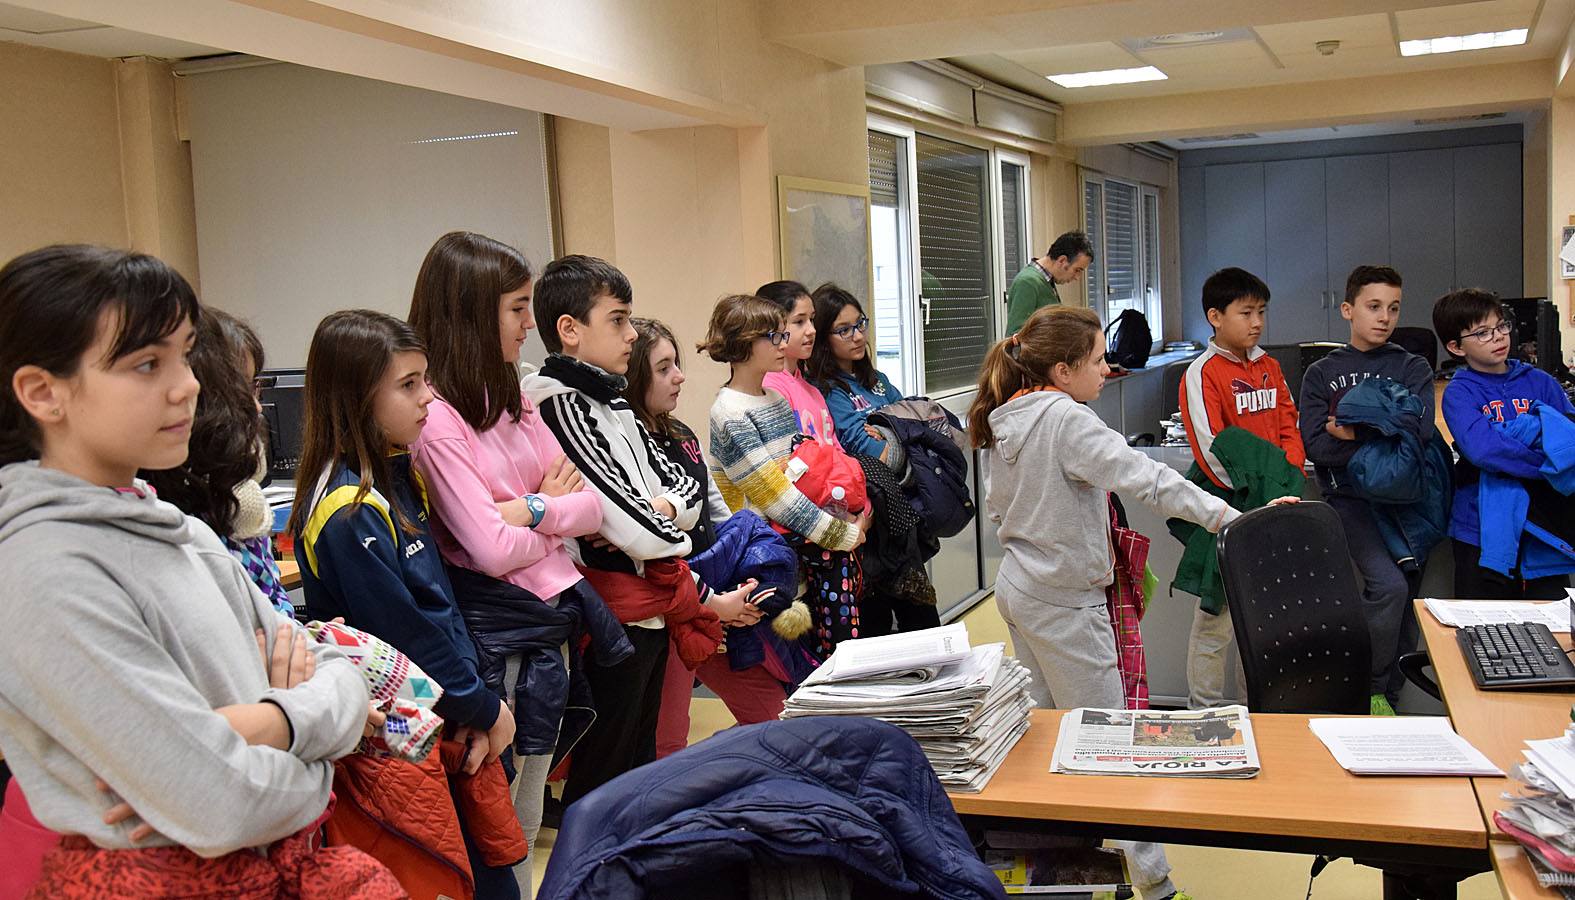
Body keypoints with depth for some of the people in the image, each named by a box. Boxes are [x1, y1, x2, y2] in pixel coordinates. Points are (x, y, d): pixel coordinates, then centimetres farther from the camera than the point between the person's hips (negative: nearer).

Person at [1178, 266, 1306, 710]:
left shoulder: (1269, 366, 12)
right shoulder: (1202, 374, -10)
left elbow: (1289, 427, 12)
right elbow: (1212, 452, -15)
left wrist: (1288, 479, -4)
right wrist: (1257, 493, -17)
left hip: (1274, 507, 7)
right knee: (1218, 615, 0)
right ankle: (1205, 711, 11)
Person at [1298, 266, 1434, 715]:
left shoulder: (1413, 368, 9)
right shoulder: (1321, 374, 7)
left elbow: (1419, 430, -8)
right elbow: (1316, 445, -7)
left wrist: (1353, 431, -9)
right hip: (1350, 497, -2)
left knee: (1406, 600, 3)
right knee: (1389, 585, -21)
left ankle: (1388, 693, 19)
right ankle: (1369, 690, -5)